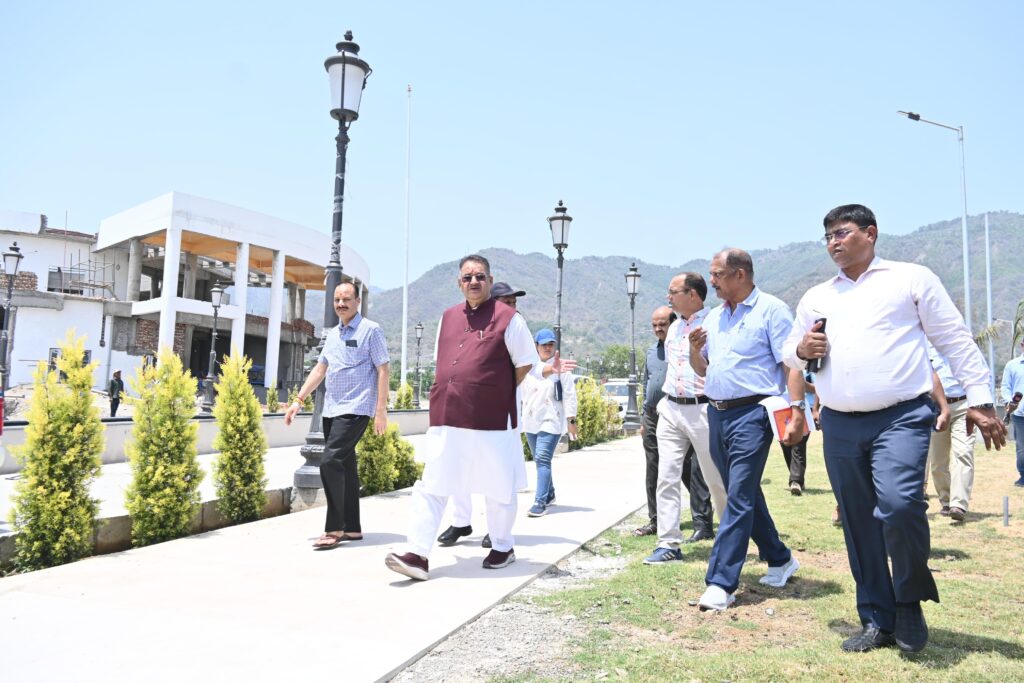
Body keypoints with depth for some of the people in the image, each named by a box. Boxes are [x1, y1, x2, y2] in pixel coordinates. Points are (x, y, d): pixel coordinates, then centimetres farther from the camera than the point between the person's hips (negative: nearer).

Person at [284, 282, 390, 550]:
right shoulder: (332, 334, 16)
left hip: (355, 410, -7)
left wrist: (381, 410, -14)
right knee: (345, 467, 10)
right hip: (331, 410, 7)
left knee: (331, 463, -15)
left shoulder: (370, 330, -5)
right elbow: (320, 369, 20)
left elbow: (382, 370, -8)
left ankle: (334, 529, -6)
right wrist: (298, 400, 12)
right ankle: (352, 527, 18)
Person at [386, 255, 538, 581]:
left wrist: (496, 393, 4)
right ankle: (418, 554, 3)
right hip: (446, 418, 5)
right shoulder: (448, 317, 13)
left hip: (491, 420, -4)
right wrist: (456, 393, 11)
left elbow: (525, 364, 0)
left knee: (497, 487, 10)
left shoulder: (508, 318, -5)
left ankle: (502, 547, 30)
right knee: (431, 486, 0)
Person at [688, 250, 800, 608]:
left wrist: (797, 411, -18)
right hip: (716, 414, 8)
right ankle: (780, 559, 32)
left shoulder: (771, 310, -5)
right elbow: (701, 369, 21)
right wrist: (695, 348, 0)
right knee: (745, 494, 15)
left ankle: (721, 582, -6)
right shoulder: (713, 317, 16)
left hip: (751, 414, -8)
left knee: (739, 497, -9)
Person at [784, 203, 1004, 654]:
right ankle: (877, 620, 21)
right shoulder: (816, 297, 17)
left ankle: (910, 602, 4)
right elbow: (790, 354, 24)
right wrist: (802, 349, 0)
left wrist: (978, 399, -2)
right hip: (840, 426, 5)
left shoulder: (911, 278, 6)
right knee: (858, 525, 7)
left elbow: (955, 341, 5)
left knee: (900, 505, -23)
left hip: (901, 417, -4)